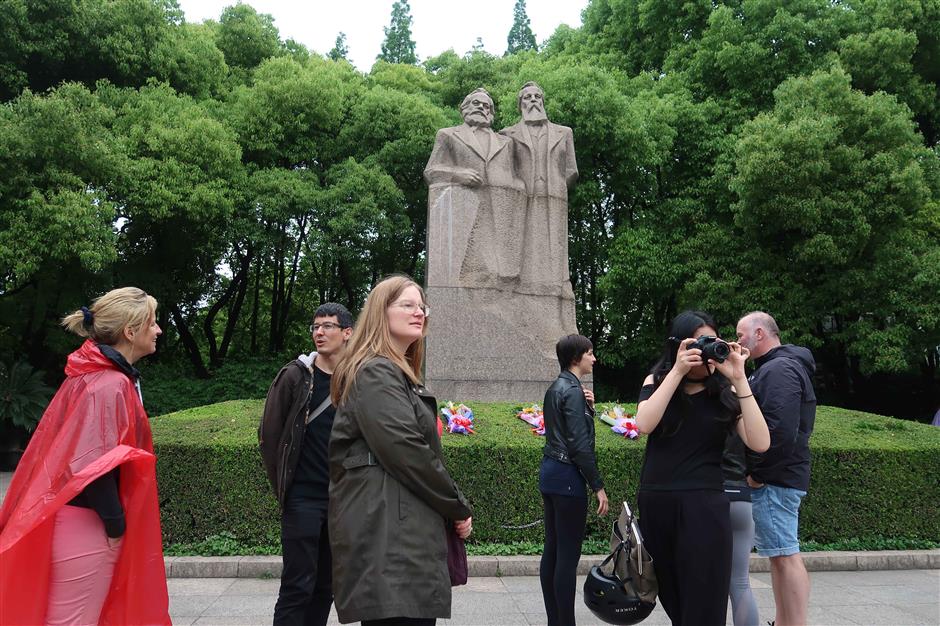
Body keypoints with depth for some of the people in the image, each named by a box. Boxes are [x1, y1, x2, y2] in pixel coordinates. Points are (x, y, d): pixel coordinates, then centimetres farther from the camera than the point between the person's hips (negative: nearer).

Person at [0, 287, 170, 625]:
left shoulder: (99, 375, 10)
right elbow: (93, 466, -25)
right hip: (87, 526, -10)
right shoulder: (108, 385, -21)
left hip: (87, 521, 10)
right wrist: (116, 524, -15)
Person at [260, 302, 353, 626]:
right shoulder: (295, 375, -4)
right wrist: (283, 484, 3)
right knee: (298, 585, -2)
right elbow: (269, 434, 1)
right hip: (303, 499, -3)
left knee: (326, 585, 13)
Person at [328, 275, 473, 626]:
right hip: (389, 535, -10)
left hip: (401, 531, 10)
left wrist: (450, 509, 11)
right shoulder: (376, 372, -10)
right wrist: (458, 508, -8)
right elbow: (407, 453, -18)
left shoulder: (396, 374, 22)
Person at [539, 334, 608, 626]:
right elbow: (580, 445, -18)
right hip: (567, 475, -9)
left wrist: (588, 406, 5)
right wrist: (598, 486, -14)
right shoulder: (573, 391, -14)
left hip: (550, 470, 10)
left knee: (552, 549, 12)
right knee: (568, 554, -4)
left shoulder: (555, 388, 13)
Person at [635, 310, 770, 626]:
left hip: (703, 506, -1)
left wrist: (739, 379, -16)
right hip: (655, 504, 2)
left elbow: (760, 443, -13)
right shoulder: (657, 381, 3)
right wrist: (678, 371, -19)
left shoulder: (725, 391, 1)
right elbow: (644, 424, -16)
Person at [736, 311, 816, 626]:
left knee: (785, 555, -7)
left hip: (774, 479, -10)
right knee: (782, 554, 15)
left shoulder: (779, 369, -14)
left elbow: (780, 430, -26)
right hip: (777, 477, 10)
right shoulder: (775, 367, 18)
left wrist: (757, 473, -18)